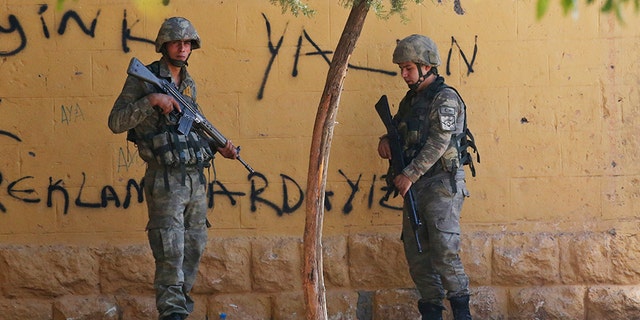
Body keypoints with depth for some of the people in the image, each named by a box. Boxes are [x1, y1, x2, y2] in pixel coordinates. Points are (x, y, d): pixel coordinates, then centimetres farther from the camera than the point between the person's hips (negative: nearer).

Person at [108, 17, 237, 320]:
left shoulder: (189, 85, 15)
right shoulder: (142, 79, -5)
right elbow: (116, 122, -12)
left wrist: (217, 146, 9)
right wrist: (151, 99, -22)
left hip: (196, 179, 7)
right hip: (165, 181, -7)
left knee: (194, 247, 11)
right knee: (170, 252, -12)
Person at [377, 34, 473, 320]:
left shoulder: (445, 98, -8)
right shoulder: (411, 99, 17)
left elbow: (438, 143, -17)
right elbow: (398, 127, 29)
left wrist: (410, 174, -21)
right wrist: (385, 140, 4)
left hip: (442, 185, -8)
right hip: (414, 188, 8)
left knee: (444, 251, -14)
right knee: (416, 253, 6)